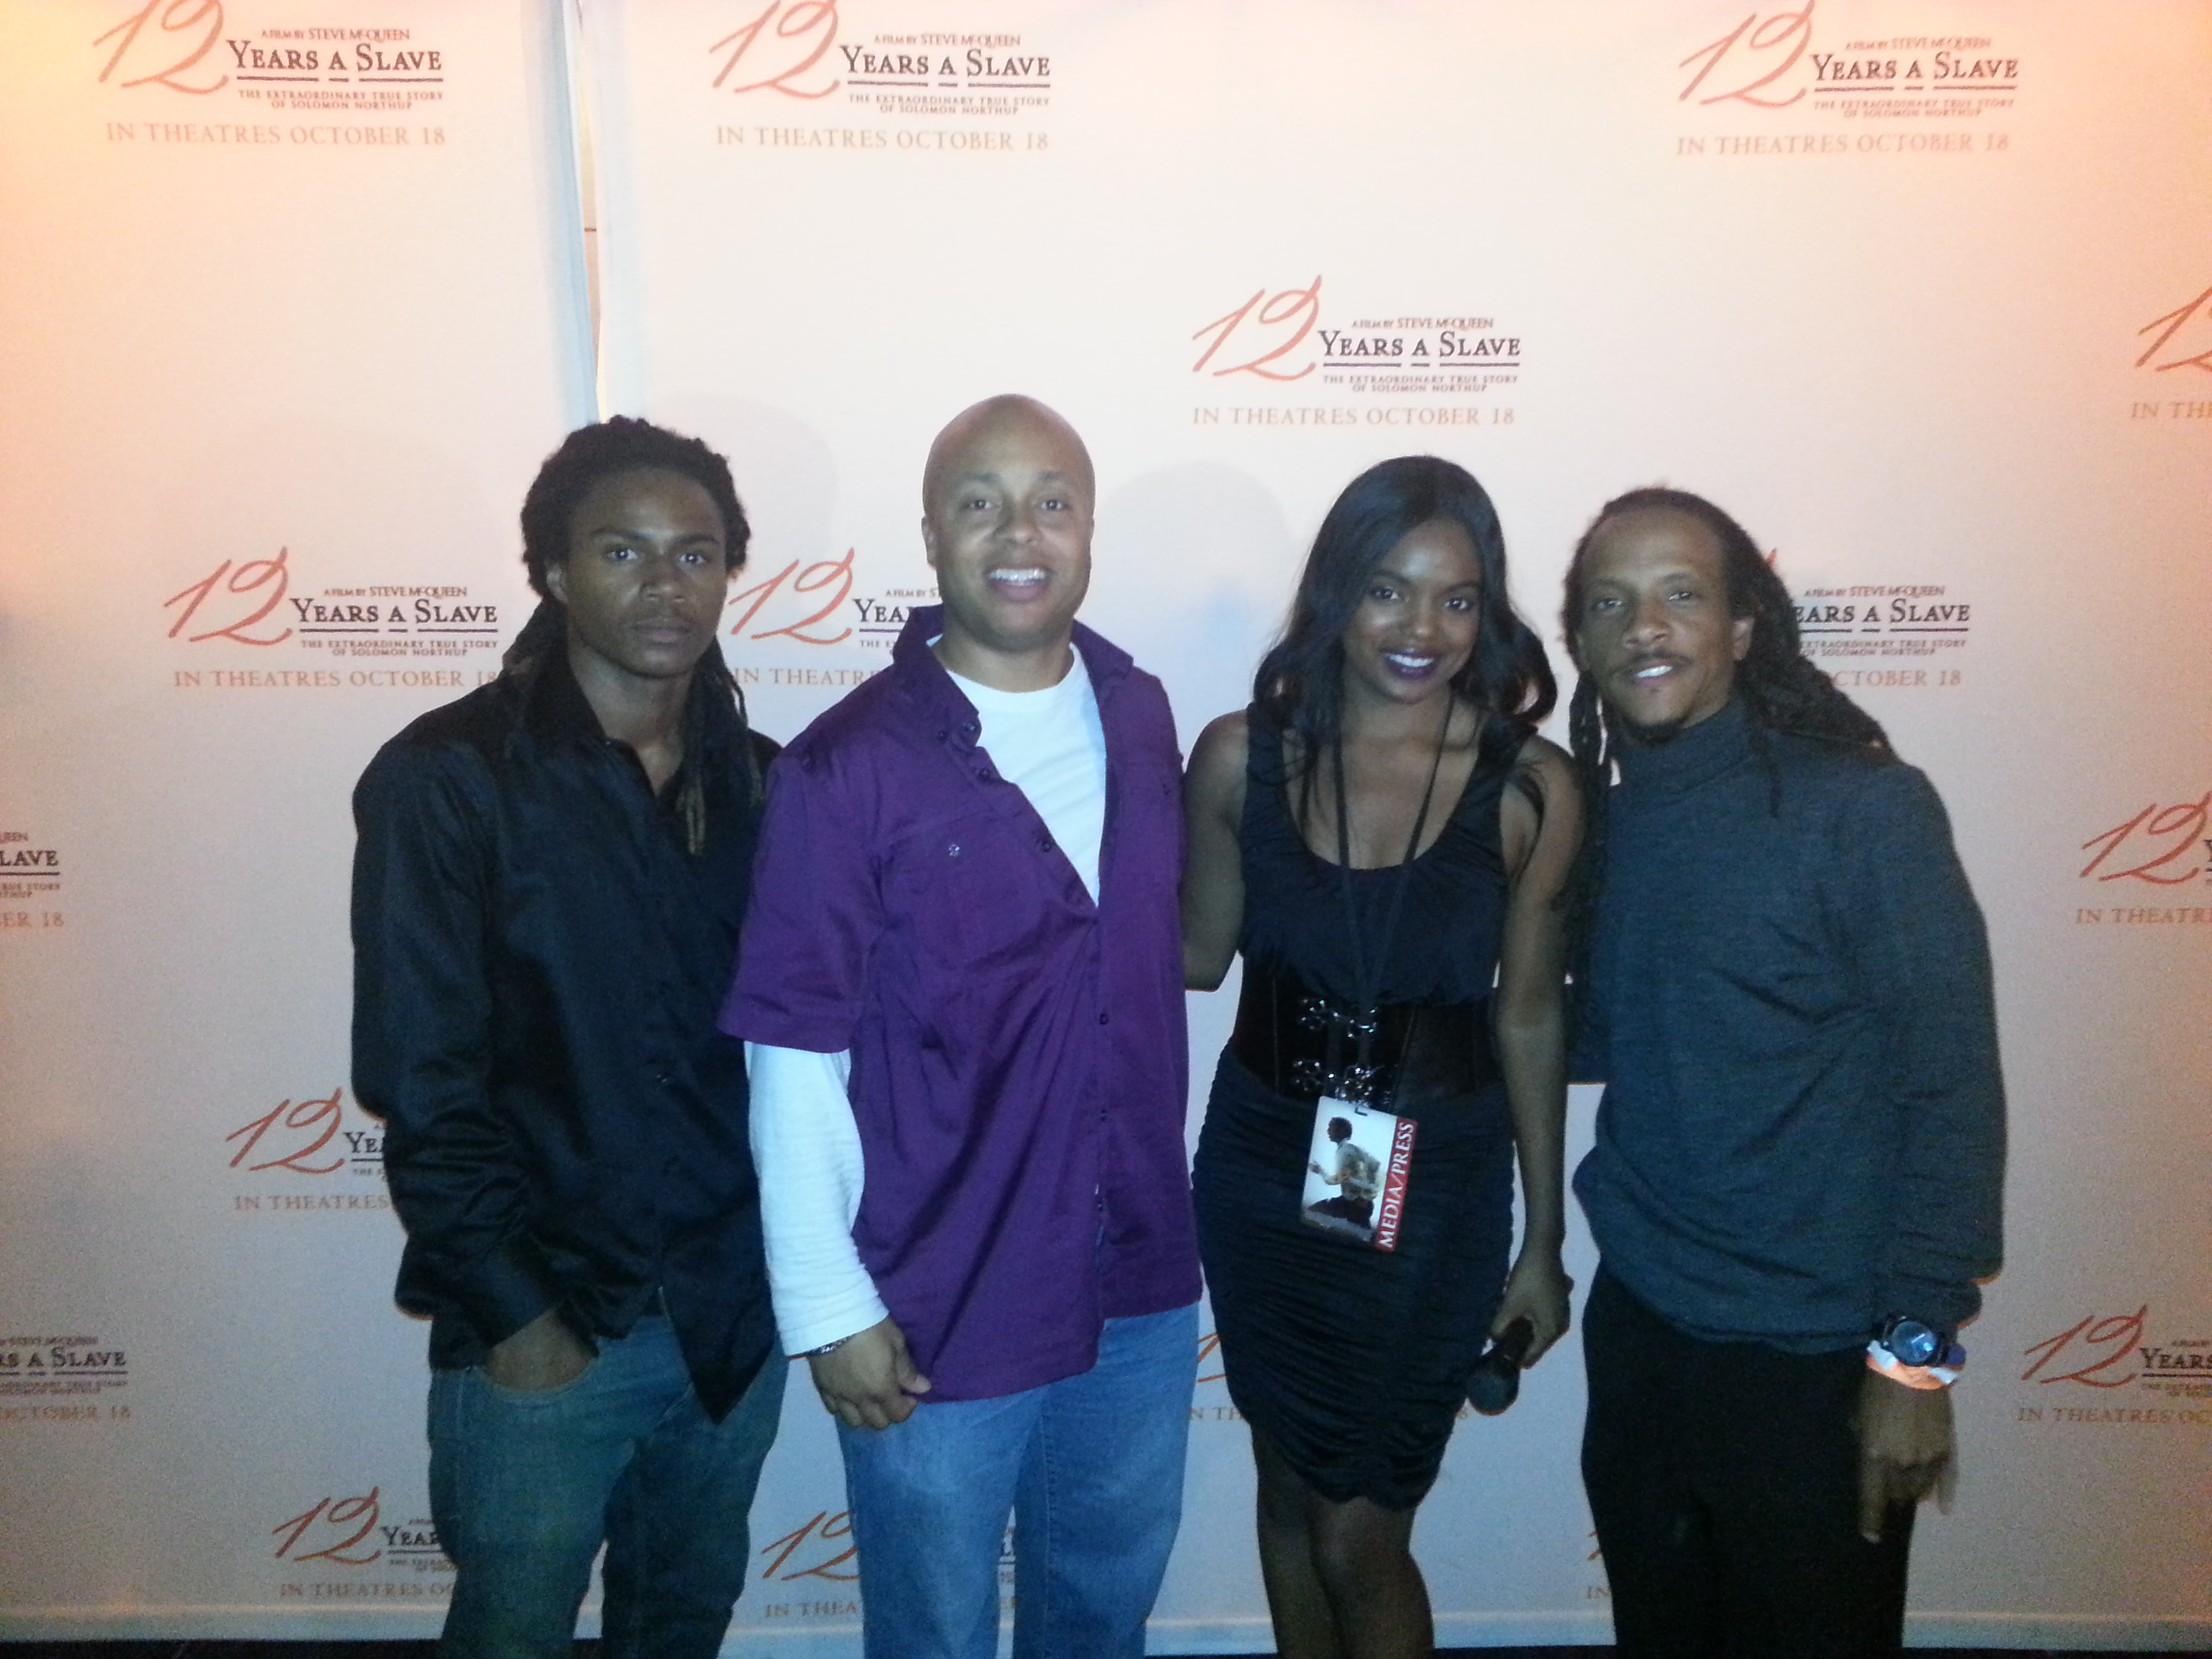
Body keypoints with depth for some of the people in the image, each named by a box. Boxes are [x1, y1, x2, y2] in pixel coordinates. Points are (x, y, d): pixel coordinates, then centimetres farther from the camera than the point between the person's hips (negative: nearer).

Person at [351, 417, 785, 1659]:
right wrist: (515, 1312, -12)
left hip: (737, 1313, 4)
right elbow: (421, 1081, -12)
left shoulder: (760, 782, 2)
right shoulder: (447, 779, -11)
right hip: (544, 1328, -4)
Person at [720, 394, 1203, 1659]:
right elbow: (797, 1056, -14)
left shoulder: (1139, 717, -1)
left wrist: (1161, 1222, 7)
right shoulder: (850, 766, -17)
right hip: (939, 1311, -4)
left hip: (1142, 1286, 4)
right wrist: (827, 1307, -12)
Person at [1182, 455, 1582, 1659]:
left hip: (1435, 1186, -2)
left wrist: (1543, 1240, 3)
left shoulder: (1528, 787, -12)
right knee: (1289, 1490, 22)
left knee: (1359, 1533, 8)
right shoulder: (1243, 755, -10)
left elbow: (1528, 1016, -4)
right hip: (1261, 1165, 2)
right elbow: (1197, 954, 1)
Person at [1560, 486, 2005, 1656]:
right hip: (1637, 1326, 5)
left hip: (1812, 1355, -4)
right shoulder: (1599, 813, 3)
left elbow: (1952, 1088, -12)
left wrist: (1917, 1351, -12)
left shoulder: (1863, 807, -13)